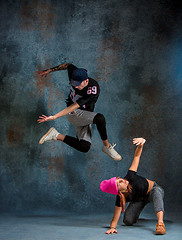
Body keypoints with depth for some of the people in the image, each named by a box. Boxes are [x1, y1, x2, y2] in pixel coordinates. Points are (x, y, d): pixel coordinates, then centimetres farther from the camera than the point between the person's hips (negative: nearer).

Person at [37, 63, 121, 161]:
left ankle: (57, 136, 3)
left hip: (85, 118, 0)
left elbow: (74, 106, -33)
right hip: (74, 115, 0)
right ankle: (107, 145, -10)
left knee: (85, 147, -14)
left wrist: (54, 117, -37)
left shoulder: (93, 89, -28)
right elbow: (68, 65, 12)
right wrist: (49, 70, 16)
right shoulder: (74, 74, -13)